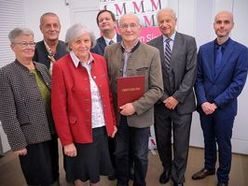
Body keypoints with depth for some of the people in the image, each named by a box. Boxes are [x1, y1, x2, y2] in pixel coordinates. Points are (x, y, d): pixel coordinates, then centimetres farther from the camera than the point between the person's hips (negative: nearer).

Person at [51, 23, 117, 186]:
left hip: (102, 127, 4)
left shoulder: (100, 60, 0)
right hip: (79, 130, -4)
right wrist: (66, 141, -12)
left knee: (98, 166, 22)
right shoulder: (61, 66, -15)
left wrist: (113, 121, 8)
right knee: (81, 170, 18)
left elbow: (108, 94, 7)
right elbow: (59, 107, -13)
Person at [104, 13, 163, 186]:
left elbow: (157, 89, -10)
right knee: (120, 153, 20)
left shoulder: (152, 53, -10)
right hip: (117, 114, 2)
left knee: (140, 156, 17)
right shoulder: (109, 51, -1)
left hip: (140, 115, -2)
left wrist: (135, 106, -19)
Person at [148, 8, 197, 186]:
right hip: (161, 103, 2)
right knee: (162, 142, 15)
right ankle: (167, 169, 42)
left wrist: (177, 97, -13)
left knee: (181, 145, 8)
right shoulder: (151, 45, 2)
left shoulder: (189, 41, -1)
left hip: (182, 103, -1)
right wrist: (164, 98, -8)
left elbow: (191, 72, -7)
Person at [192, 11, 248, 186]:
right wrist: (203, 101, -10)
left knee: (223, 143, 11)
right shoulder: (204, 49, 2)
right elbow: (198, 78, 1)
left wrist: (216, 103, -15)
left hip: (225, 107, -3)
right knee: (208, 140, 19)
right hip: (205, 105, 3)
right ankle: (209, 167, 42)